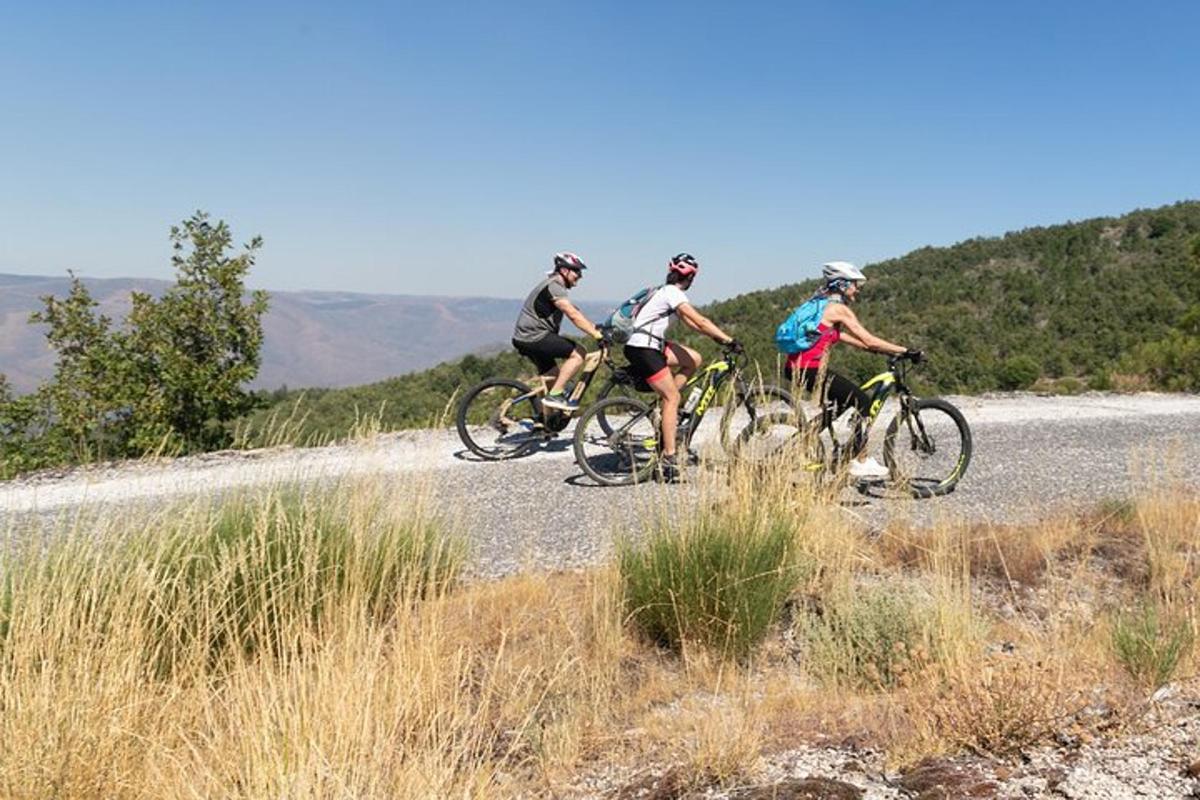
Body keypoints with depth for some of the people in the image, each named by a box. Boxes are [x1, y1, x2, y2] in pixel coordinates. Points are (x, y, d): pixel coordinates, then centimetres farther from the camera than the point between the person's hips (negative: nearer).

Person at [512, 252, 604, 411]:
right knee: (577, 353, -13)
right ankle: (555, 396, -13)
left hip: (526, 337, 11)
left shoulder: (555, 285, 18)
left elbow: (574, 313, 18)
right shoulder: (553, 286, -15)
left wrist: (595, 327, 10)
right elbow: (573, 316, -25)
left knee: (553, 375, 19)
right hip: (534, 337, -11)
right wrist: (597, 335, -27)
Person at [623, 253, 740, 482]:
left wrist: (716, 337, 12)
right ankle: (669, 457, -8)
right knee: (672, 397, -8)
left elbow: (689, 322, 19)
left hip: (651, 344, 9)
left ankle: (666, 403, 12)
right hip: (642, 349, -9)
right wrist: (728, 340, -20)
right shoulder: (672, 293, -14)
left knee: (693, 359, 11)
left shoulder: (666, 291, 16)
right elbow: (700, 321, -21)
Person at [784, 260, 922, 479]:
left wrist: (867, 347, 28)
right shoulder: (839, 308, -9)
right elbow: (869, 341, -11)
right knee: (863, 401, -1)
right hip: (809, 369, -9)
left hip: (796, 367, 9)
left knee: (844, 400, 26)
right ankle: (861, 462, 3)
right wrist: (905, 351, -6)